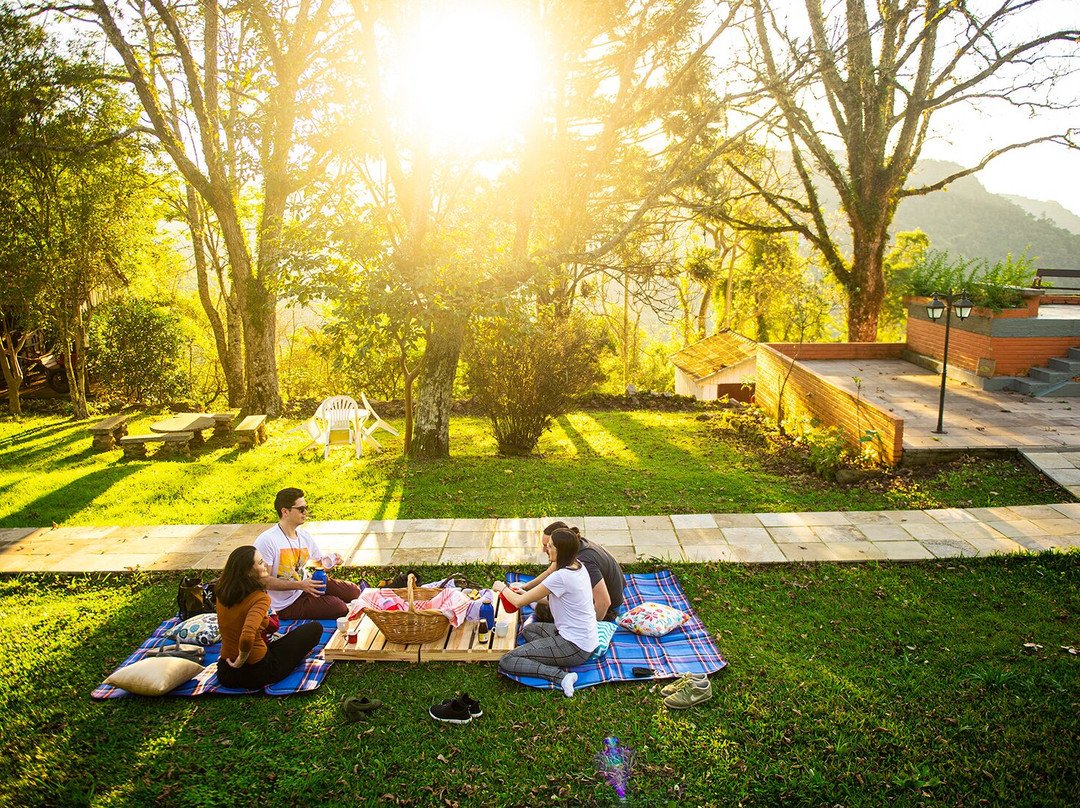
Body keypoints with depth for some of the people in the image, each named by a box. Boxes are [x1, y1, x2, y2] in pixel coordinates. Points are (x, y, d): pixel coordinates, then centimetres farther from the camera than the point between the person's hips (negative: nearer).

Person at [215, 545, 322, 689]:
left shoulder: (222, 591, -3)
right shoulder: (260, 599, -24)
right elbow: (247, 636, -40)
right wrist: (241, 660, -23)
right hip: (257, 673, -7)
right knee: (315, 628, 6)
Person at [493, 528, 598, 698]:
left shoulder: (561, 577, -22)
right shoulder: (577, 566, 4)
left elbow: (519, 602, -13)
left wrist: (502, 588, 6)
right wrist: (528, 594, 12)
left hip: (575, 648, -9)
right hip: (587, 639, 9)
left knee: (506, 661, -8)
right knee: (528, 629, 30)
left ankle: (561, 676, -18)